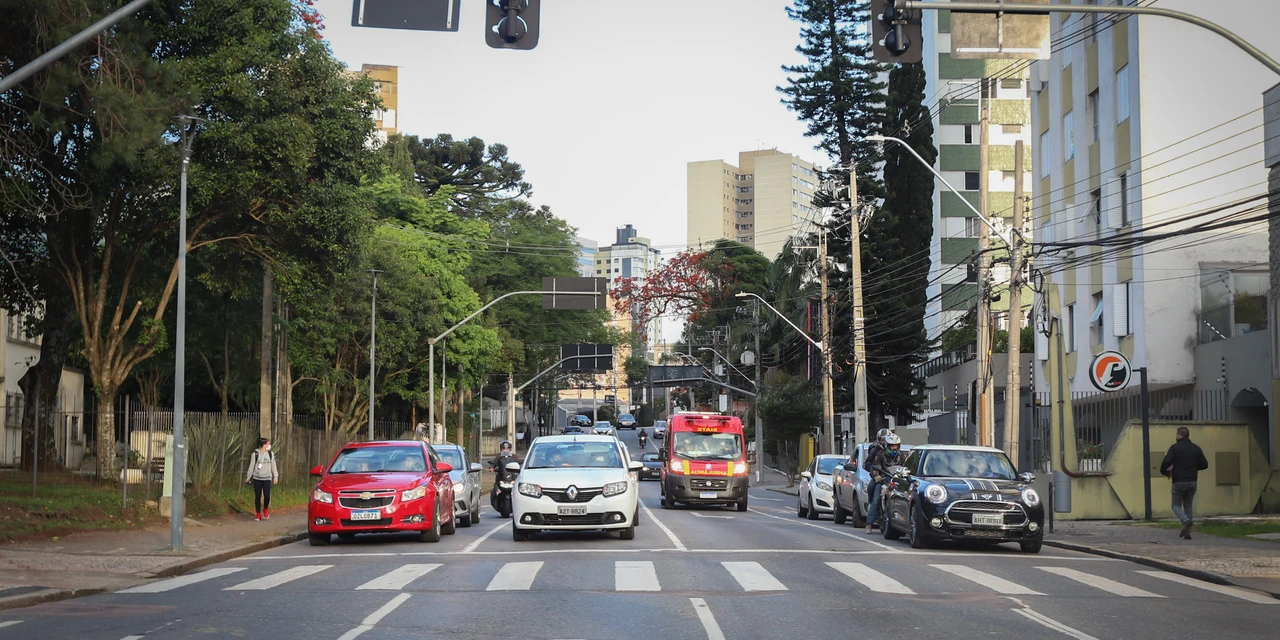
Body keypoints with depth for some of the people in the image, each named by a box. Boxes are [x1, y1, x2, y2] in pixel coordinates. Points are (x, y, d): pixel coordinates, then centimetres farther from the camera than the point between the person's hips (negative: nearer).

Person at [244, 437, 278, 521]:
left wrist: (276, 476, 8)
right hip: (257, 478, -1)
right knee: (258, 496, 1)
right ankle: (258, 514, 11)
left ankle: (265, 509, 20)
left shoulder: (270, 454, 5)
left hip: (267, 478, 1)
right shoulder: (255, 454, -3)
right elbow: (251, 467, 3)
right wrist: (248, 477, 5)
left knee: (267, 496, -9)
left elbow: (273, 466, 11)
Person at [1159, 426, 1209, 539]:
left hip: (1178, 482, -4)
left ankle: (1186, 521, -23)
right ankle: (1187, 533, 9)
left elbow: (1166, 462, -17)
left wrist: (1165, 472, 3)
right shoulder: (1195, 448, 6)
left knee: (1176, 505, 7)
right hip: (1192, 482, 4)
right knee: (1188, 506, 15)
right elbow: (1204, 464, 5)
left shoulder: (1174, 448, -6)